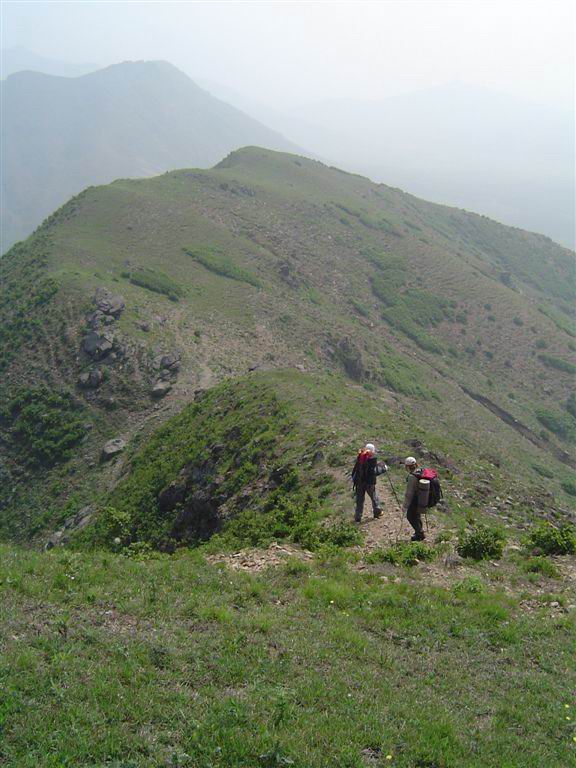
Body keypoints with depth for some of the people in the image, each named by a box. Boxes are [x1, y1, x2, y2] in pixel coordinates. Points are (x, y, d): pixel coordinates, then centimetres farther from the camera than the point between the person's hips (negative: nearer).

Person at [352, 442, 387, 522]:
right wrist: (383, 468, 0)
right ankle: (377, 512, 31)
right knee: (374, 498, 18)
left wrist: (353, 478, 20)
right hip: (369, 482, -4)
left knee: (359, 500, 9)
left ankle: (357, 518, 8)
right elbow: (374, 471, -14)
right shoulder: (372, 458, -13)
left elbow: (355, 469, 9)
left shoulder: (360, 457, 4)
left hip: (359, 482, 4)